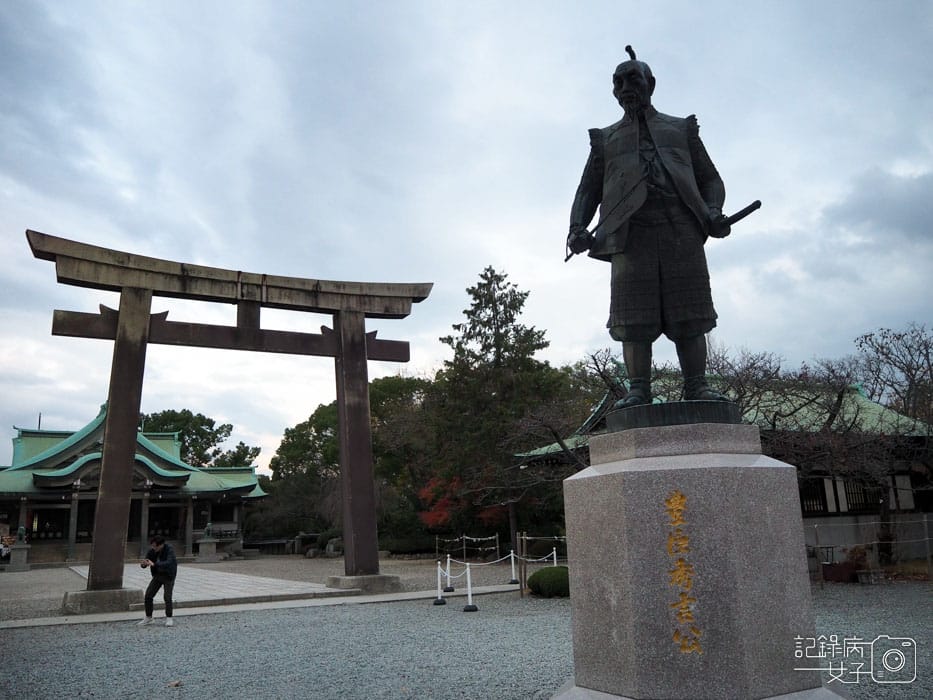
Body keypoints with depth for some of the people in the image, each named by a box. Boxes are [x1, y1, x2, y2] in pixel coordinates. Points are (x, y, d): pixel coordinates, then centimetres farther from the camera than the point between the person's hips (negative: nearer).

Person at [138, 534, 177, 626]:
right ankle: (148, 618, 16)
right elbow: (145, 564, -7)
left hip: (168, 576, -5)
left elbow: (169, 563, -40)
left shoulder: (169, 550, -26)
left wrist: (154, 564, -49)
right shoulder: (151, 550, -10)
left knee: (167, 597, -15)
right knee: (148, 596, 0)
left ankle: (169, 619, -2)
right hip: (157, 575, 5)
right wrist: (143, 564, -32)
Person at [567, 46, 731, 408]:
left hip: (681, 225, 0)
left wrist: (713, 212, -3)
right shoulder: (605, 139, 26)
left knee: (688, 311, -6)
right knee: (634, 314, -9)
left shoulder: (682, 129, 26)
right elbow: (588, 189, 17)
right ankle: (638, 389, -9)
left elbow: (709, 178, 19)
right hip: (630, 228, 0)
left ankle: (697, 386, -5)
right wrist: (577, 228, -3)